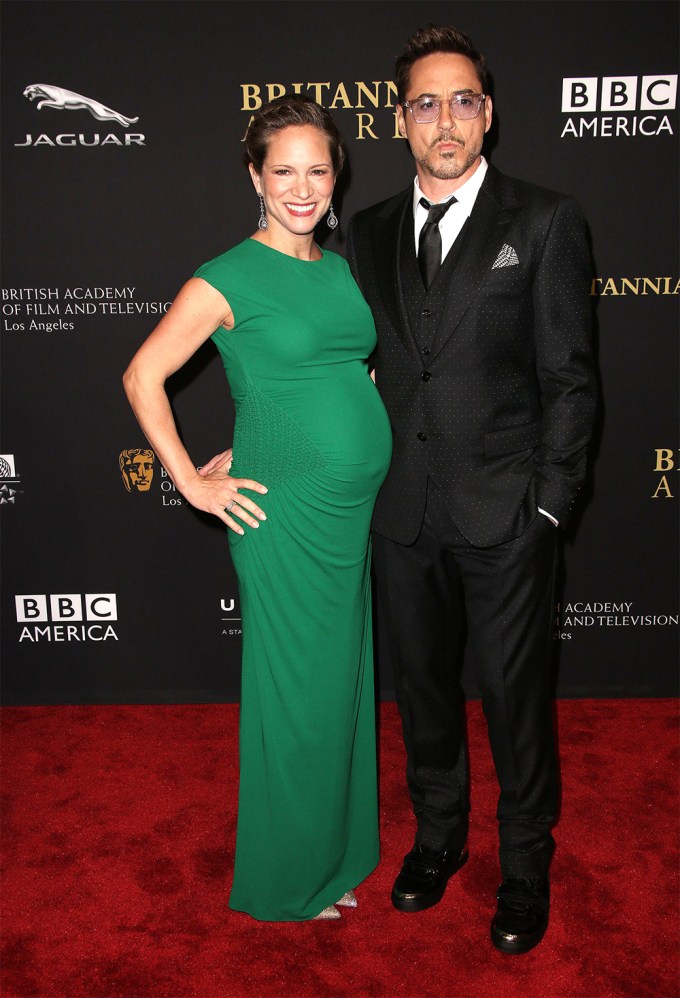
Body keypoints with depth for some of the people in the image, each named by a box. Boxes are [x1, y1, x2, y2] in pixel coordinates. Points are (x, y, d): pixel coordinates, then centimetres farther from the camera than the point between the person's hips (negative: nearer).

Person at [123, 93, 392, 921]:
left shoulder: (340, 270, 11)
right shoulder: (228, 278, -9)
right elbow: (143, 376, -8)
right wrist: (192, 484, -9)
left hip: (356, 509, 7)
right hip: (285, 515, -6)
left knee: (342, 682, 17)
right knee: (297, 693, 6)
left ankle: (335, 850, 38)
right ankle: (288, 880, 29)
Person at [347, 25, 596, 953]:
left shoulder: (545, 222, -3)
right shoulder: (370, 231, 9)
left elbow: (569, 377, -5)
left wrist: (548, 503, -9)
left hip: (504, 518, -3)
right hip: (404, 516, 4)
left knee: (515, 699, 9)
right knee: (423, 686, 18)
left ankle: (526, 865, 34)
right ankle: (438, 834, 42)